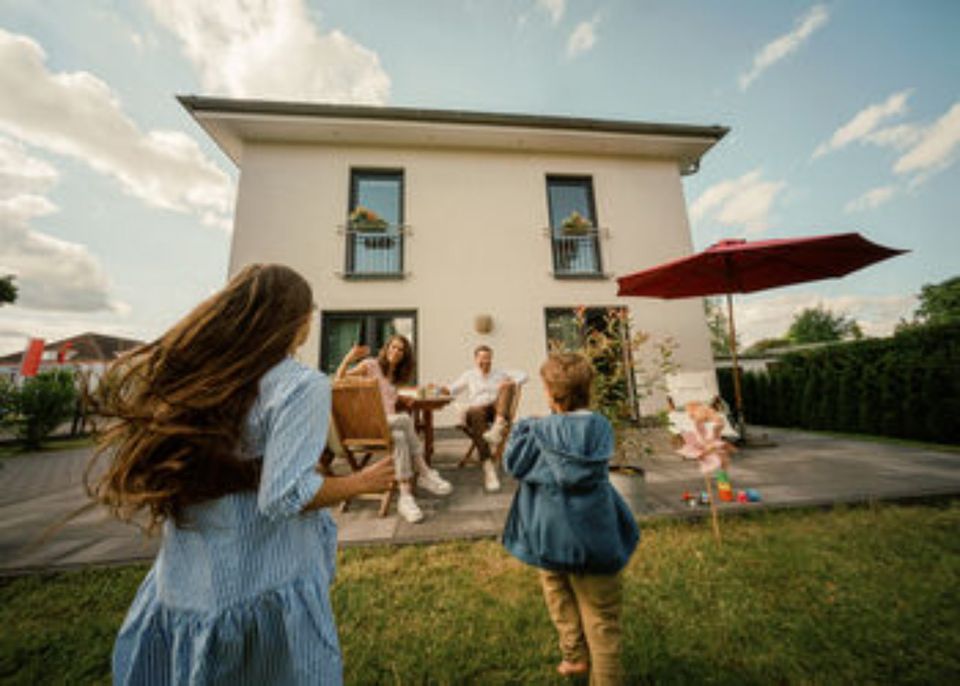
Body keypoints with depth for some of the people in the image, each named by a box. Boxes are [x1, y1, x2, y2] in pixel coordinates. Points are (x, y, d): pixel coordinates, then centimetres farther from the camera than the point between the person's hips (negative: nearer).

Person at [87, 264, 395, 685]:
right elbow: (285, 497, -26)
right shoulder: (300, 385, -24)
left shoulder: (182, 374, -5)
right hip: (268, 583, -5)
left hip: (183, 578, 6)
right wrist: (362, 482, -12)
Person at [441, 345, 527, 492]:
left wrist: (512, 383, -6)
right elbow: (452, 389, 10)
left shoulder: (500, 374, 24)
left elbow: (523, 376, 15)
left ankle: (498, 426, -45)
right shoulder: (469, 375, 22)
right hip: (477, 410, -1)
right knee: (475, 414, -38)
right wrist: (441, 389, -13)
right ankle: (488, 466, -45)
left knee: (507, 386, -23)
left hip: (498, 410, 2)